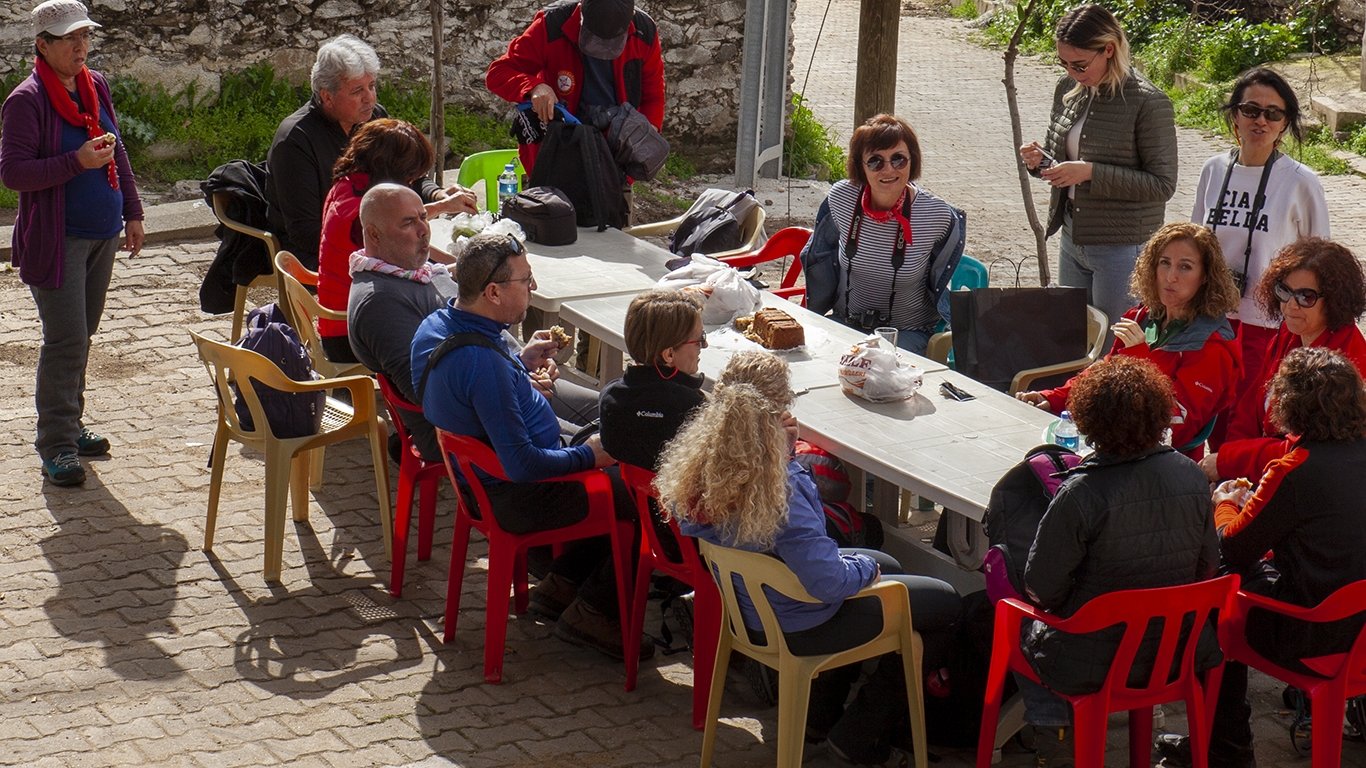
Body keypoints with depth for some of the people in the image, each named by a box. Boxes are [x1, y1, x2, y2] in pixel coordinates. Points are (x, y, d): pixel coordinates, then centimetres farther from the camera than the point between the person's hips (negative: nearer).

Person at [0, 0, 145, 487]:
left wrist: (131, 213, 15)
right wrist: (77, 162, -24)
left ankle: (70, 426, 25)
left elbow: (116, 154, 19)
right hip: (56, 241, -7)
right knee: (66, 341, -9)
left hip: (102, 235, 7)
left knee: (82, 336, 13)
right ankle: (55, 445, -2)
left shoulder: (95, 87, 9)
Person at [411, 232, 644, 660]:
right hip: (517, 498, -10)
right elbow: (521, 465, -32)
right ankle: (591, 612, 4)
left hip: (478, 475, 10)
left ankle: (561, 585, 23)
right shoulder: (482, 361, -33)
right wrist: (587, 456, -17)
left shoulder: (434, 326, -2)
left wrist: (521, 362, 12)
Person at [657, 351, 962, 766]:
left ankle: (818, 712, 38)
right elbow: (827, 582, -35)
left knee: (886, 565, 32)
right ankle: (860, 732, 19)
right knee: (944, 603, 8)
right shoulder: (781, 490, -37)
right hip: (799, 627, -8)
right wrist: (865, 568, -12)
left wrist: (784, 454, -6)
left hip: (747, 604, 8)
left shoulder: (699, 464, -13)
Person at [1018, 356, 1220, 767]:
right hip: (1179, 652, 5)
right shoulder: (1190, 476, -9)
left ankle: (1052, 726, 22)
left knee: (1019, 625, 24)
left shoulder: (1081, 494, -25)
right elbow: (1206, 566, 4)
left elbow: (1042, 587, -17)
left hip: (1094, 665, -5)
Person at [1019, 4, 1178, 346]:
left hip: (1122, 250, -7)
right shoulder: (1069, 88, 5)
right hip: (1073, 240, 7)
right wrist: (1040, 159, -5)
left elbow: (1163, 183, -17)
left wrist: (1090, 172, -23)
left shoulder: (1147, 102, -15)